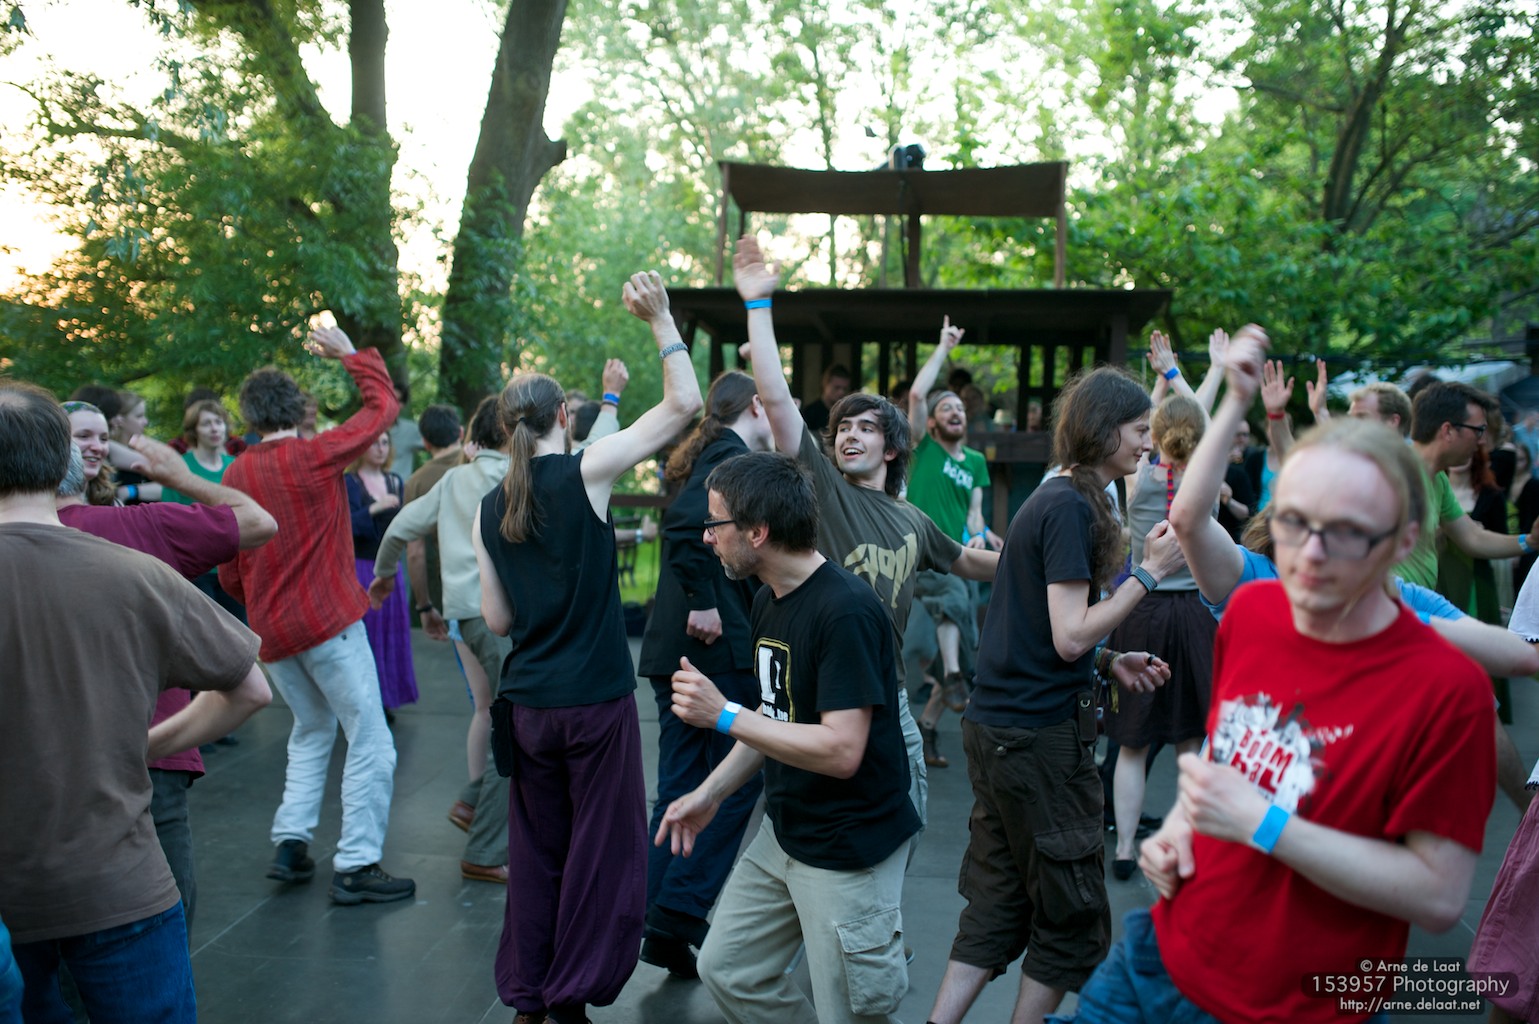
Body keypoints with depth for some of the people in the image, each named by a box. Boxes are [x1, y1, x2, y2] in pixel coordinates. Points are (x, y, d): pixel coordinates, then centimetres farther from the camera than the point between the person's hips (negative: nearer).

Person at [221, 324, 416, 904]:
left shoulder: (235, 475, 5)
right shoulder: (314, 456, -11)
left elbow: (228, 574, 11)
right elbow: (383, 406, 0)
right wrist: (350, 354, 10)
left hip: (271, 632, 7)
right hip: (328, 619, -7)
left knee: (311, 731, 24)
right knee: (371, 744, 1)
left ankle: (290, 845, 21)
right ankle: (355, 868, 1)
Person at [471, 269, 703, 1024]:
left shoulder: (488, 512, 5)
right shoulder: (585, 474, -9)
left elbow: (497, 621, 8)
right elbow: (684, 402, -8)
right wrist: (660, 319, -2)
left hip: (526, 705, 5)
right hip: (596, 702, -5)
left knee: (535, 855, 17)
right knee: (601, 854, 8)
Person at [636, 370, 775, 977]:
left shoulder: (708, 457, 19)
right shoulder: (732, 458, -10)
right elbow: (684, 522, -26)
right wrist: (704, 603, -22)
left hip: (674, 650, 9)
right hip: (720, 648, -9)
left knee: (680, 788, 12)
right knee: (738, 780, 2)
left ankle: (661, 926, 17)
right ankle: (681, 911, 3)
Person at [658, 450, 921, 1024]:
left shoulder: (846, 612, -25)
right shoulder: (769, 600, 4)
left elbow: (841, 751, -29)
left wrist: (723, 715, -25)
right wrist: (710, 793, 8)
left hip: (849, 850, -9)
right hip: (782, 835, 9)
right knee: (726, 970, 17)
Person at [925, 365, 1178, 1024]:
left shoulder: (1050, 499, 14)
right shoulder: (1073, 507, -15)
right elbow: (1069, 636, -19)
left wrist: (1112, 665, 8)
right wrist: (1149, 573, -13)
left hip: (995, 728, 9)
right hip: (1040, 737, -9)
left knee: (999, 904, 16)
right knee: (1073, 916, 8)